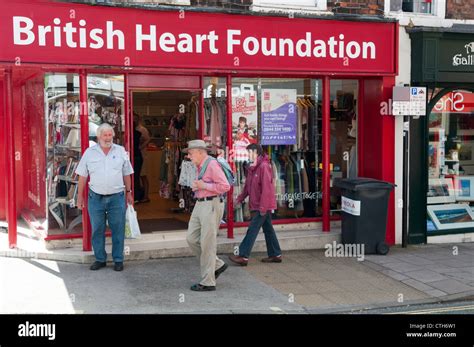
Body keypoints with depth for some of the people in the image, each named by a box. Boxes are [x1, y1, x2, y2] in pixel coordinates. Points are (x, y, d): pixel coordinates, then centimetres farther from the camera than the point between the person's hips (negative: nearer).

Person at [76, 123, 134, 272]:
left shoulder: (121, 151, 5)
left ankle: (118, 260, 12)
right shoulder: (89, 152, 3)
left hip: (117, 197, 0)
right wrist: (80, 195, 4)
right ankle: (100, 259, 18)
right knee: (97, 230, 6)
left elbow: (126, 174, 11)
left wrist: (128, 192, 9)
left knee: (118, 230, 2)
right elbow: (82, 176, 5)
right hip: (96, 197, 0)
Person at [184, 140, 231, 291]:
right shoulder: (199, 166, 15)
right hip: (200, 204, 10)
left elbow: (225, 186, -20)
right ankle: (217, 265, 20)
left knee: (207, 244, -4)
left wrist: (203, 186, -16)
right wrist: (196, 186, 8)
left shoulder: (212, 164, -13)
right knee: (192, 239, 7)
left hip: (211, 205, -10)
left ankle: (208, 282, 6)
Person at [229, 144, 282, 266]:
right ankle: (275, 255, 20)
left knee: (252, 230, -9)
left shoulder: (264, 166, -17)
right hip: (257, 206, 9)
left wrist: (263, 207, -23)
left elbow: (266, 188, -22)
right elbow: (248, 186, 20)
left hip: (263, 206, -9)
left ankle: (243, 256, -7)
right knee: (268, 229, 13)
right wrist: (240, 198, 10)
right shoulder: (252, 168, 13)